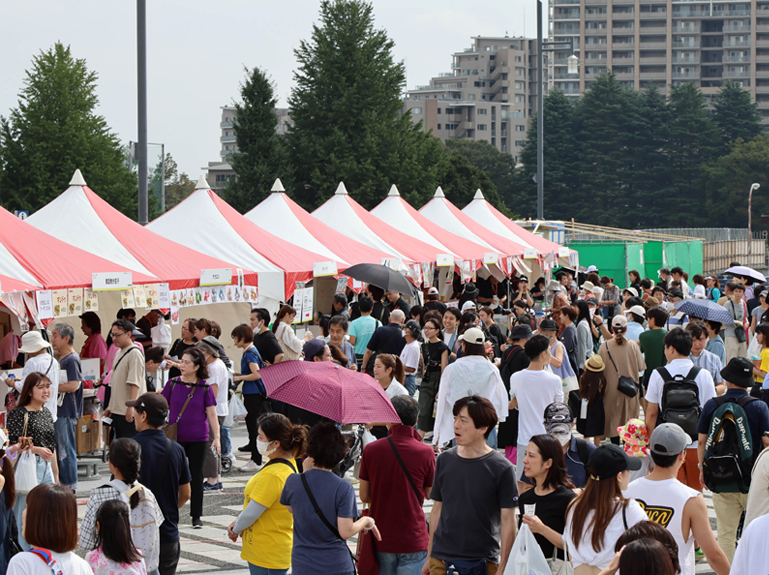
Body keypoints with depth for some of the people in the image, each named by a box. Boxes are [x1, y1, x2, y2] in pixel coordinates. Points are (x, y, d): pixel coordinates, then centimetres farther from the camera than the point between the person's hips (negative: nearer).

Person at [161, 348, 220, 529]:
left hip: (198, 439, -1)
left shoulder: (205, 387, -2)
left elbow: (212, 413, 0)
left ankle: (196, 516, 13)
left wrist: (216, 437, -7)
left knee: (196, 476, 4)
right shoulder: (173, 384, 2)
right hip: (175, 438, 1)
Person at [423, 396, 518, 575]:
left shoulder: (501, 468, -6)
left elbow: (508, 520, -5)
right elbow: (437, 509, 13)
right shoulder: (444, 460, 6)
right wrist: (429, 557, 12)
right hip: (441, 560, 3)